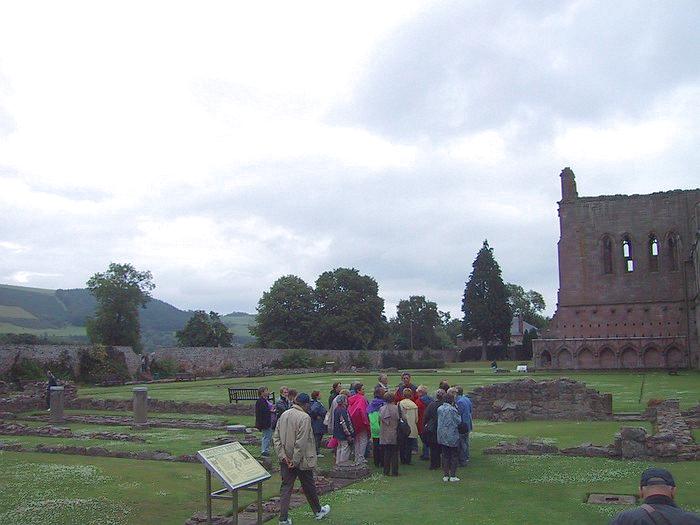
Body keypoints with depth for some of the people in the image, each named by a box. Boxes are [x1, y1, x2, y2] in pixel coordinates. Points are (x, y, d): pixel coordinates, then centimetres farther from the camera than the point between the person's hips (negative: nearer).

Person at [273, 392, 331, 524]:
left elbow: (276, 437, 1)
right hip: (302, 459, -5)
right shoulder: (304, 417, -19)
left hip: (286, 460, 5)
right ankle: (318, 511, 32)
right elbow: (301, 443, -24)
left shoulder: (284, 414, 2)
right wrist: (295, 461, -19)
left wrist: (282, 456, -4)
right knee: (309, 486, 13)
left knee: (285, 487, 10)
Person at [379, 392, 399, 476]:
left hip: (384, 436, 3)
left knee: (386, 453, 11)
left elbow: (379, 421, 4)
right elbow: (399, 420, -9)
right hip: (394, 435, -3)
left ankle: (386, 471, 14)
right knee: (394, 453, 6)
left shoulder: (381, 409, -2)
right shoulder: (396, 408, -12)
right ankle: (394, 471, 7)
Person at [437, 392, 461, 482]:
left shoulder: (439, 409, 1)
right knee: (454, 455, 7)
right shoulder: (452, 410, -16)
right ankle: (453, 476, 7)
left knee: (445, 455, 12)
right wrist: (458, 414, 7)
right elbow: (458, 421, -8)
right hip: (452, 436, -5)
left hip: (442, 436, 5)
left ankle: (445, 475, 14)